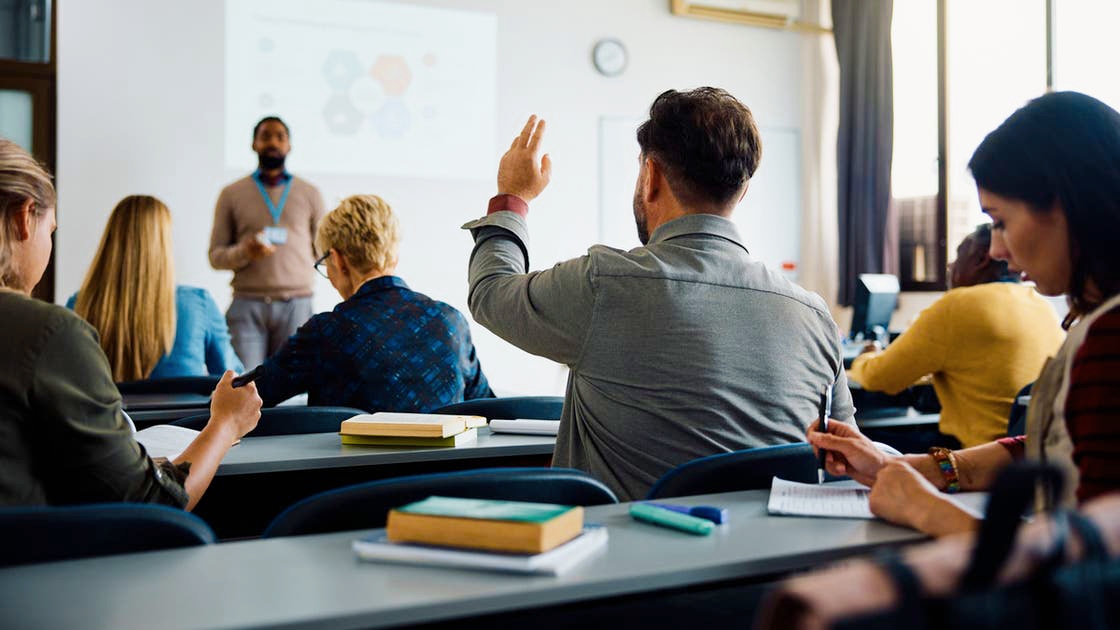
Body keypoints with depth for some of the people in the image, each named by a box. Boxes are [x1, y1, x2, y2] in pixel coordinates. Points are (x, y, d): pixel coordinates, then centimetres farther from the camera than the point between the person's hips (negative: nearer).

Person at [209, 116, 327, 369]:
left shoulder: (310, 194, 12)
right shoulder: (232, 194, 11)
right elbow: (216, 255, 8)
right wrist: (244, 252, -10)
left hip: (296, 303, 1)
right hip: (247, 303, 0)